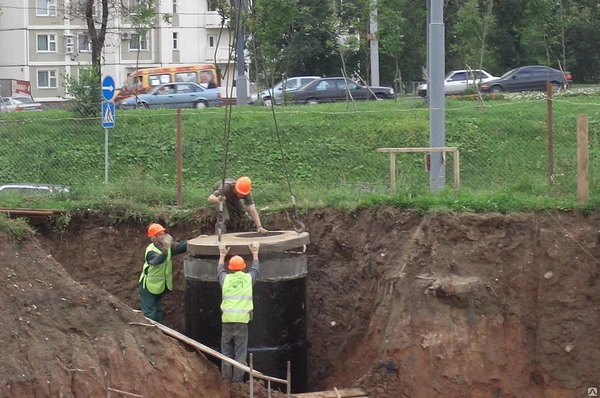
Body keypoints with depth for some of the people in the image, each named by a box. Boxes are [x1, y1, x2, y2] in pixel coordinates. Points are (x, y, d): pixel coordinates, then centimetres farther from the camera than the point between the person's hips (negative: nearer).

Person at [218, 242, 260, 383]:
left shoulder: (226, 278, 7)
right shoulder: (248, 278, 5)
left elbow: (219, 270, 30)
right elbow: (255, 268, 26)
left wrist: (222, 254, 44)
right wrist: (255, 253, 41)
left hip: (227, 320, 1)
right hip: (242, 320, -1)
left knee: (226, 352, 10)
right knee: (240, 353, 3)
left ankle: (226, 379, 12)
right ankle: (238, 380, 3)